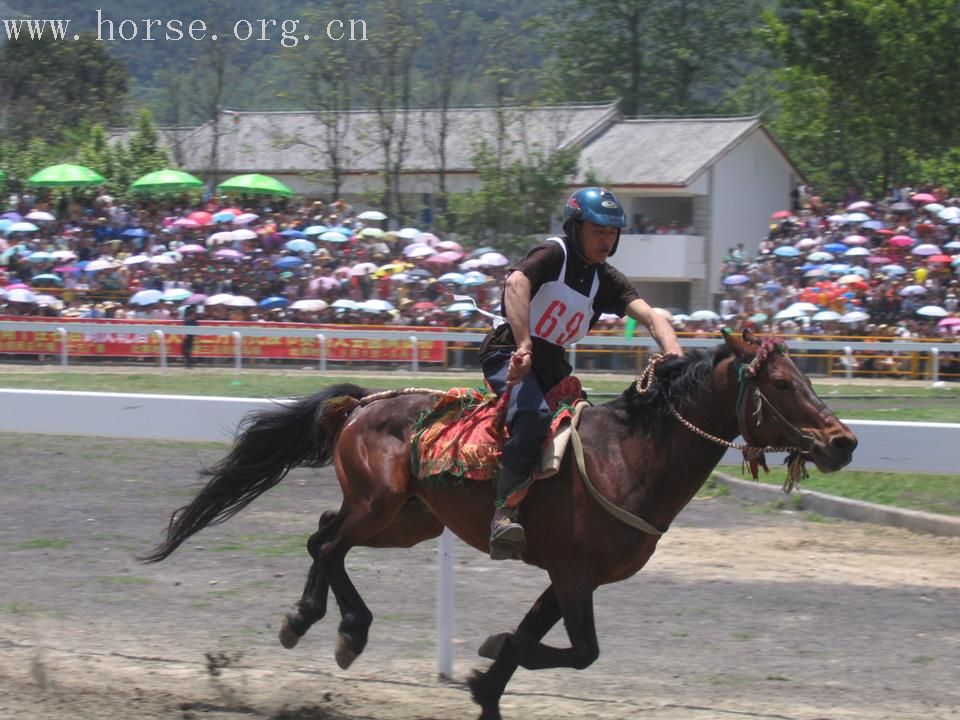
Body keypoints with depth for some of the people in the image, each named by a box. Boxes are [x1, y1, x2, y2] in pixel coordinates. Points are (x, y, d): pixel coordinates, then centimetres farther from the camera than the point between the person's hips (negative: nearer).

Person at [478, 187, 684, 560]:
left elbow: (650, 316, -4)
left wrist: (675, 355, -24)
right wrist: (524, 348, -41)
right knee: (532, 414, -33)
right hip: (509, 353, -8)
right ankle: (504, 514, -37)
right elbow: (516, 283, -30)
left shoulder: (606, 280, 9)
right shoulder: (553, 254, -10)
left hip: (552, 362, 8)